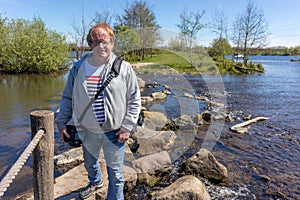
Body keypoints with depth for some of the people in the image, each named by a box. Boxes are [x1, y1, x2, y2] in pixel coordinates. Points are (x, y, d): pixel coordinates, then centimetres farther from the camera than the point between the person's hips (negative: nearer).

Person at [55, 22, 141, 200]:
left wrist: (127, 127, -10)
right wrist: (62, 122, 5)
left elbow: (134, 100, -6)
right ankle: (95, 182, 61)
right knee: (90, 163, 29)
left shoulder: (124, 68, -9)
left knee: (115, 174, 8)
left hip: (114, 132, -4)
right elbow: (68, 98, 8)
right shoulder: (78, 68, -2)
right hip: (87, 131, 4)